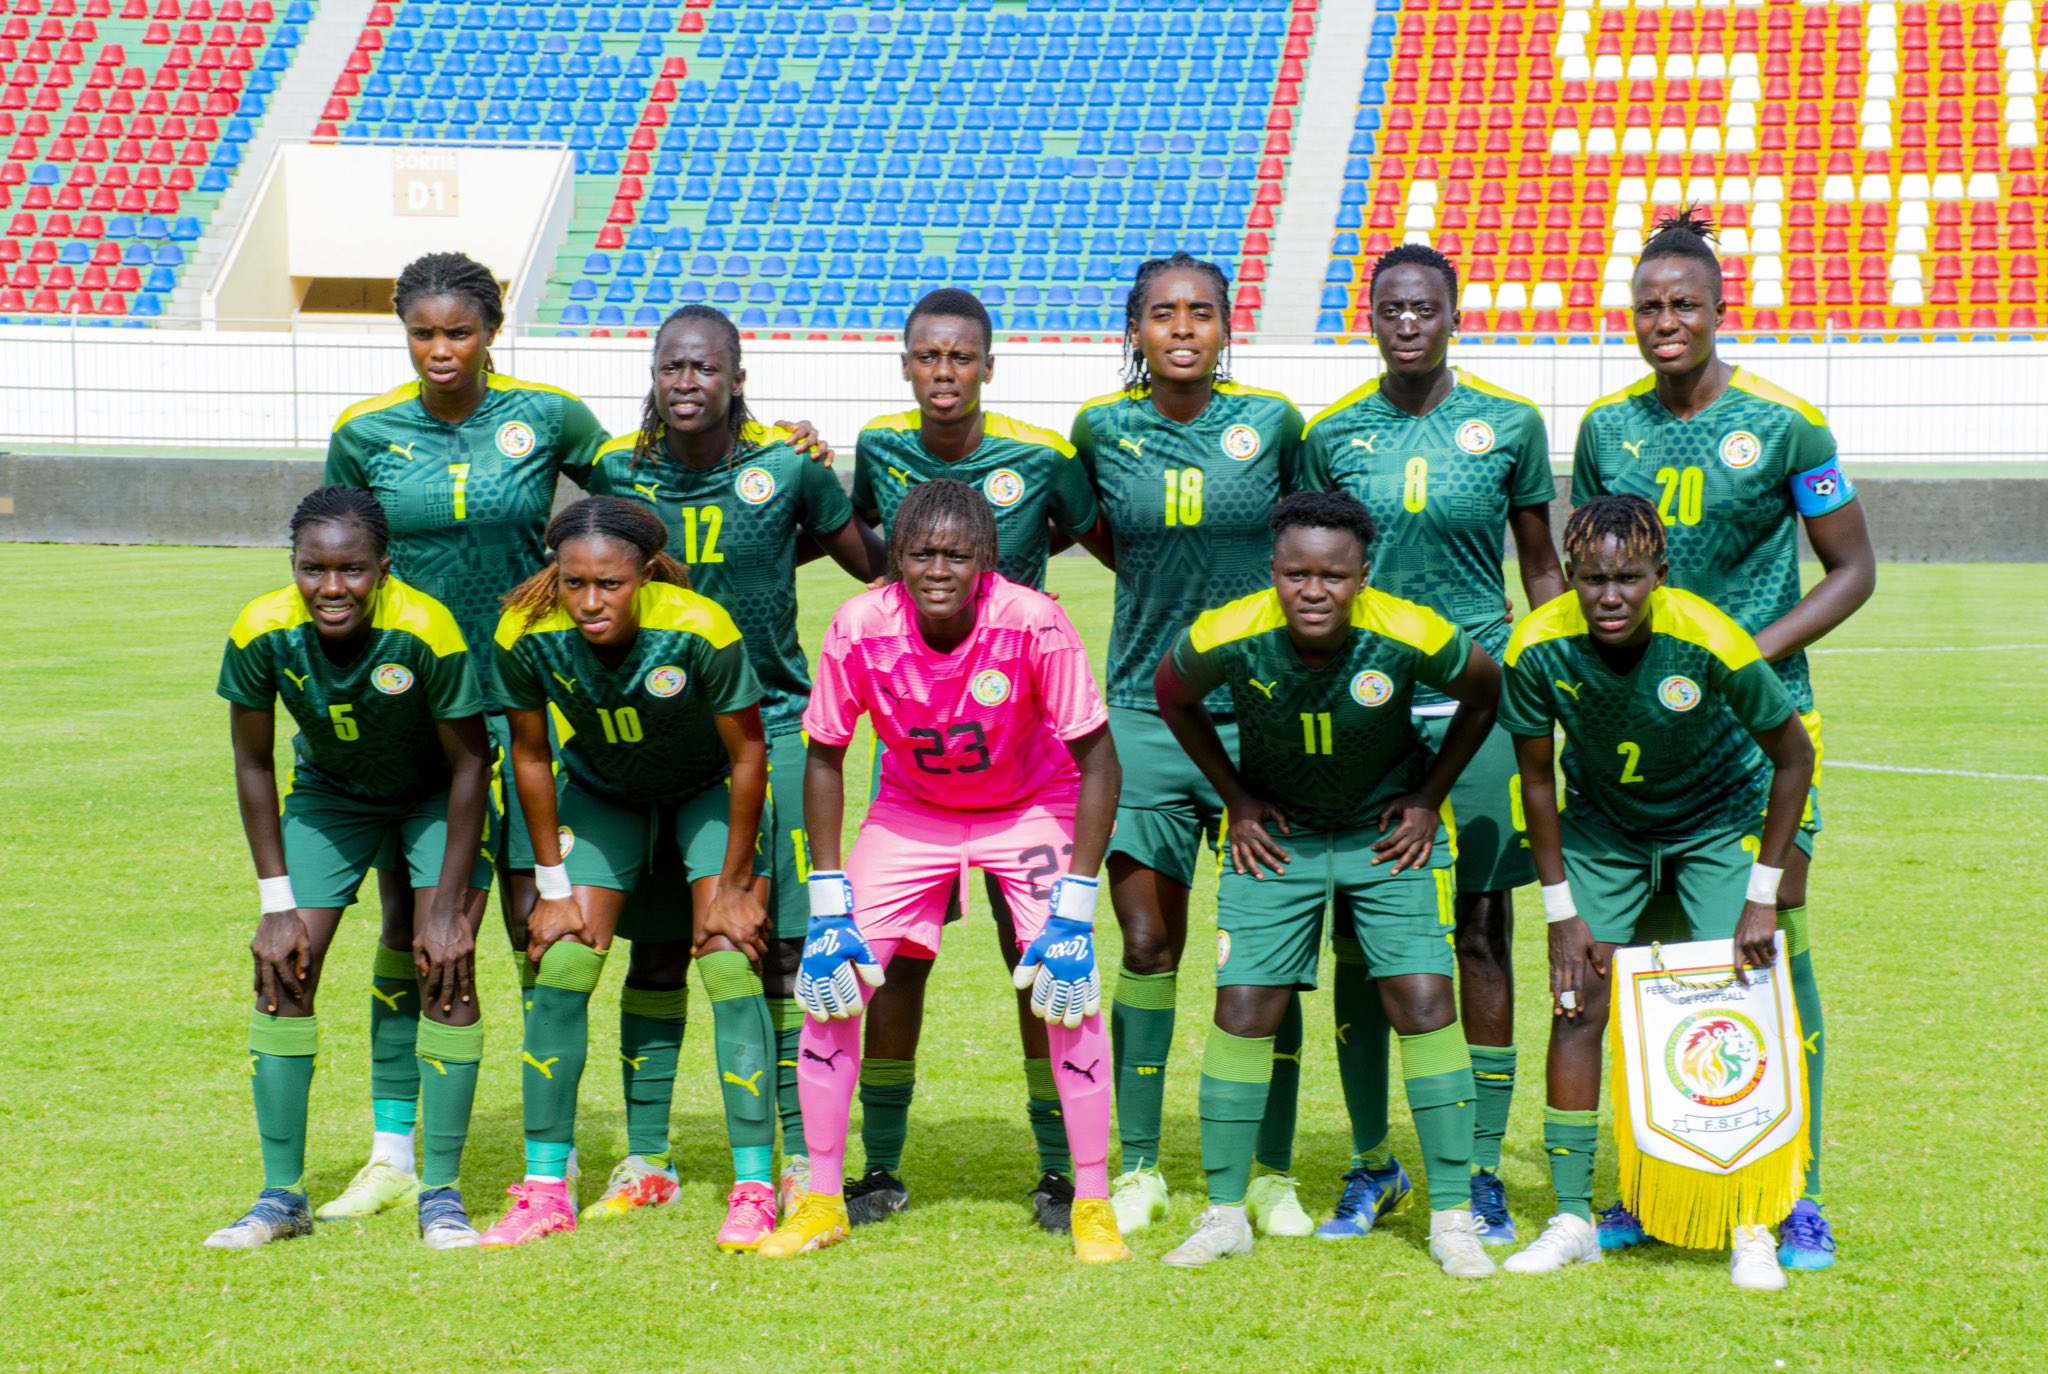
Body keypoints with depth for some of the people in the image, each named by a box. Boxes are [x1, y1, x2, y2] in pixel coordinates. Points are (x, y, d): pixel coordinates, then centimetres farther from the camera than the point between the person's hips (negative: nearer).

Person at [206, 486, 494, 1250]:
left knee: (445, 967, -16)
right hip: (330, 791, 3)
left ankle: (441, 1195, -5)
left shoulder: (426, 631, -35)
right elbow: (253, 764, -11)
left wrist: (449, 910, -20)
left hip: (438, 794, -3)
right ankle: (281, 1196, 5)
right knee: (283, 967, -7)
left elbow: (470, 764, -21)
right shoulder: (262, 633, -27)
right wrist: (277, 905, -12)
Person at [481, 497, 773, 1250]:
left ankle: (754, 1189, -6)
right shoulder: (526, 635, -28)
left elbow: (748, 754, -20)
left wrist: (731, 885, -14)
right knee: (562, 965, -7)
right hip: (601, 791, 3)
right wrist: (553, 885, -6)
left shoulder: (699, 631, -35)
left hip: (710, 790, -2)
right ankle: (544, 1188, 4)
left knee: (730, 965, -14)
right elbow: (530, 755, -10)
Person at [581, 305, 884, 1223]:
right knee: (656, 948, 6)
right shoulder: (619, 468, -3)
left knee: (782, 949, -3)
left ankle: (803, 1160, 6)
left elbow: (877, 565, 5)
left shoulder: (787, 466, -8)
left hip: (772, 726, -2)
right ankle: (645, 1161, 16)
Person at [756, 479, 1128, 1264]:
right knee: (830, 980, -8)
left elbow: (1098, 761, -21)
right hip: (910, 811, 2)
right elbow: (825, 758, -9)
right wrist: (828, 908, -13)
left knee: (1068, 990, -16)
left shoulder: (1033, 623, -30)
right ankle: (822, 1201, 7)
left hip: (1032, 809, -2)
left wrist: (1073, 913, -25)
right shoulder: (860, 628, -24)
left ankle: (1092, 1205, 0)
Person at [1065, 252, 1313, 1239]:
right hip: (1145, 712, 1)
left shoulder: (1271, 421, -2)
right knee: (1148, 945, 1)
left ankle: (1271, 1175, 11)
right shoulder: (1102, 429, 1)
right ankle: (1138, 1168, 13)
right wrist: (1164, 579, 9)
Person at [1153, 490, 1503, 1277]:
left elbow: (1484, 693, -5)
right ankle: (1225, 1213, 9)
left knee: (1424, 1003, -8)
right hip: (1276, 830, 1)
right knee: (1244, 1008, -5)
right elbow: (1172, 695, -1)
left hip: (1388, 829, -1)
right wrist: (1236, 798, -2)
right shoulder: (1228, 637, -25)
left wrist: (1429, 799, -4)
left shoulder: (1410, 637, -27)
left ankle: (1452, 1217, 3)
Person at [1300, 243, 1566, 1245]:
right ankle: (1372, 1162, 17)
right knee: (1360, 938, 4)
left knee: (1480, 933, 2)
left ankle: (1481, 1169, 11)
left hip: (1477, 702, -1)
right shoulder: (1334, 436, 6)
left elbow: (1541, 569, 10)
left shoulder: (1509, 426, 3)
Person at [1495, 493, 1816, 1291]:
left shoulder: (1710, 643, -33)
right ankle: (1573, 1218, 4)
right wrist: (1561, 910, -10)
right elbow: (1537, 777, -9)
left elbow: (1792, 756, -17)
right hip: (1602, 823, 2)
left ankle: (1751, 1229, -2)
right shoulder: (1539, 649, -27)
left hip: (1719, 819, -2)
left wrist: (1763, 898, -16)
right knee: (1576, 1005, -6)